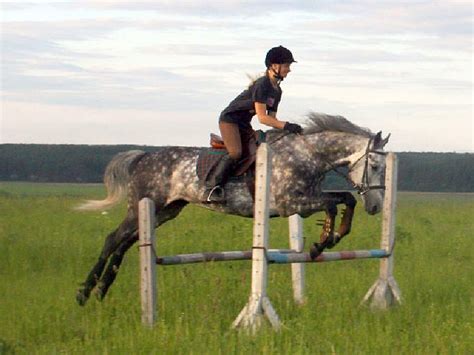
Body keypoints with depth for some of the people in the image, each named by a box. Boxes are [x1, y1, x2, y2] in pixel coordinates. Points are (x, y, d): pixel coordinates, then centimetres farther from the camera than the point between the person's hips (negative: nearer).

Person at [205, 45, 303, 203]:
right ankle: (212, 189, -24)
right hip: (230, 119, -9)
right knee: (236, 153, -25)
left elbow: (271, 118, 9)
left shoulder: (277, 91, 7)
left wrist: (286, 129, -7)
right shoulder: (262, 85, -23)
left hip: (244, 124, 9)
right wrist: (286, 125, -29)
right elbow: (262, 118, -26)